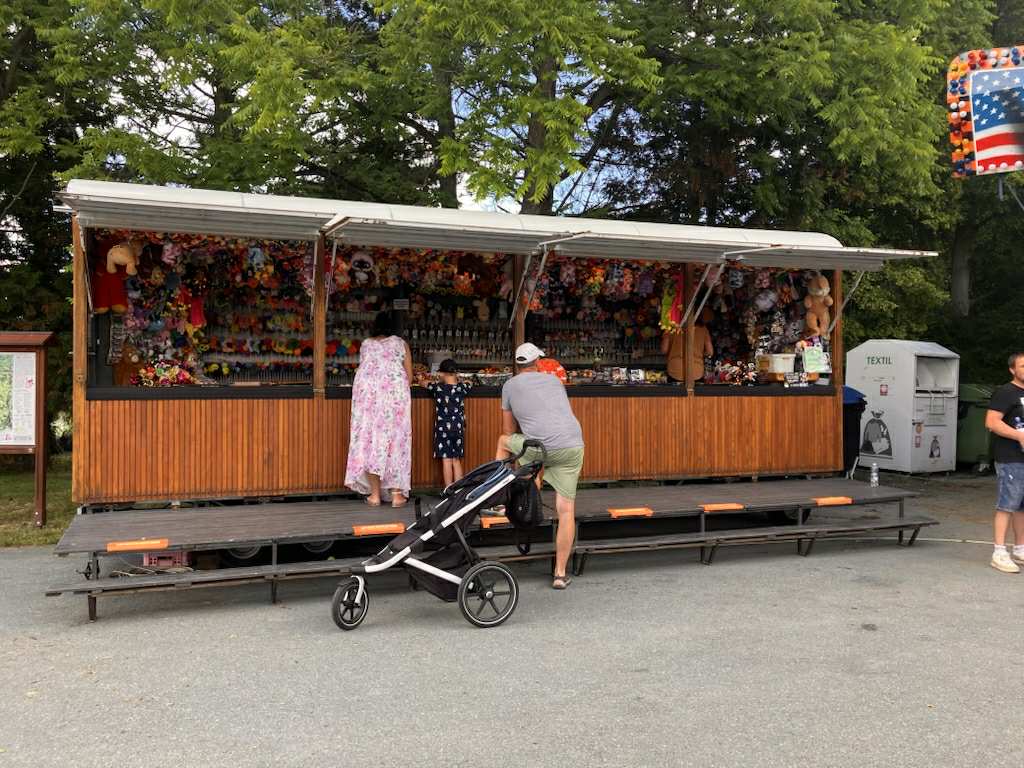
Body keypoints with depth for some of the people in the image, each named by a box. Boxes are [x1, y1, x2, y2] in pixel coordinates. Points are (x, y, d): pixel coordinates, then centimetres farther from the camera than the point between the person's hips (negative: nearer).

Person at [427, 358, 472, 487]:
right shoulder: (462, 387, -2)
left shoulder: (438, 387, -8)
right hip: (458, 428, 3)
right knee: (456, 460, 11)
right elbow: (468, 385, 23)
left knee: (446, 460, 0)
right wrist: (457, 380, 34)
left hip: (443, 428, -3)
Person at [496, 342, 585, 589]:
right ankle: (561, 573, 9)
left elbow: (509, 431, 21)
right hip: (573, 448, 3)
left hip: (539, 448, -3)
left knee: (503, 441, 27)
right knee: (566, 510, 7)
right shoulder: (554, 380, 21)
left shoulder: (510, 386, 13)